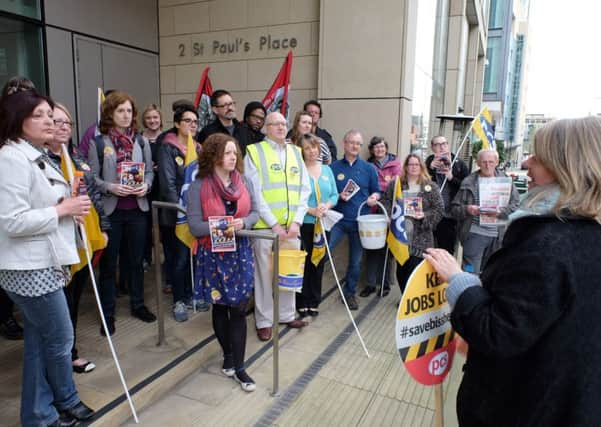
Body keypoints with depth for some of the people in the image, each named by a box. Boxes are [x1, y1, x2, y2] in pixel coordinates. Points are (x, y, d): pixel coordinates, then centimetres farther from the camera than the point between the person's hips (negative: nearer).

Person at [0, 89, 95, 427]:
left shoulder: (38, 156, 13)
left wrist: (72, 205, 7)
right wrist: (63, 209, -18)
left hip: (43, 264, 10)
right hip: (30, 268, -10)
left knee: (39, 340, 16)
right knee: (61, 338, 5)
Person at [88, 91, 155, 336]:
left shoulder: (141, 141, 4)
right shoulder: (98, 143, -3)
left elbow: (149, 171, 8)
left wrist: (146, 185, -12)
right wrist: (111, 187, -20)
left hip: (137, 208, 3)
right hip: (110, 210, -2)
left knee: (136, 259, 14)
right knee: (108, 263, 7)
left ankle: (138, 305, 30)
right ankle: (108, 313, 20)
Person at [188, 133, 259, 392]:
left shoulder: (243, 182, 1)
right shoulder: (198, 187, -10)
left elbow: (254, 212, 4)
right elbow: (194, 226, -13)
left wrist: (243, 223, -17)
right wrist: (223, 226, -24)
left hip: (241, 252, 2)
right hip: (213, 254, -2)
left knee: (238, 310, 2)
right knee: (220, 308, 14)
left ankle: (239, 367, 12)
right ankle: (228, 354, 35)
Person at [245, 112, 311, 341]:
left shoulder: (296, 152, 12)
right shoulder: (254, 152, -2)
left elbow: (304, 189, 8)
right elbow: (254, 193, -9)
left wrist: (297, 221, -5)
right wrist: (274, 224, -13)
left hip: (291, 226, 4)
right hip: (265, 225, -4)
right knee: (265, 273, 4)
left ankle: (287, 314, 30)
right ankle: (264, 321, 19)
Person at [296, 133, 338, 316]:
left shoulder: (327, 170, 10)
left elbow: (335, 195, 9)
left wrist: (327, 205, -11)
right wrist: (311, 210, -21)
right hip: (304, 224, -5)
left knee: (319, 262, 11)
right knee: (303, 263, 2)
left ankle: (314, 302, 24)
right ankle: (302, 303, 14)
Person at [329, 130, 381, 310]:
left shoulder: (369, 168, 6)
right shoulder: (334, 167, 0)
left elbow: (377, 191, 12)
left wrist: (375, 197, -10)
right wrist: (337, 196, -13)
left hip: (360, 221, 2)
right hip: (338, 219, -2)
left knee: (356, 260, 12)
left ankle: (350, 293, 31)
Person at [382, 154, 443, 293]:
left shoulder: (431, 187, 2)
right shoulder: (395, 184, 8)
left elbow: (439, 209, 0)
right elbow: (385, 203, 8)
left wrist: (425, 216, -16)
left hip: (420, 238, -2)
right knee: (401, 269, 11)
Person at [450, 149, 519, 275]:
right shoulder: (469, 182, 3)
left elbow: (516, 204, 1)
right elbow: (454, 209, 2)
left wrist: (500, 211, -17)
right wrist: (467, 209, -18)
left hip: (497, 235, 2)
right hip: (474, 233, -2)